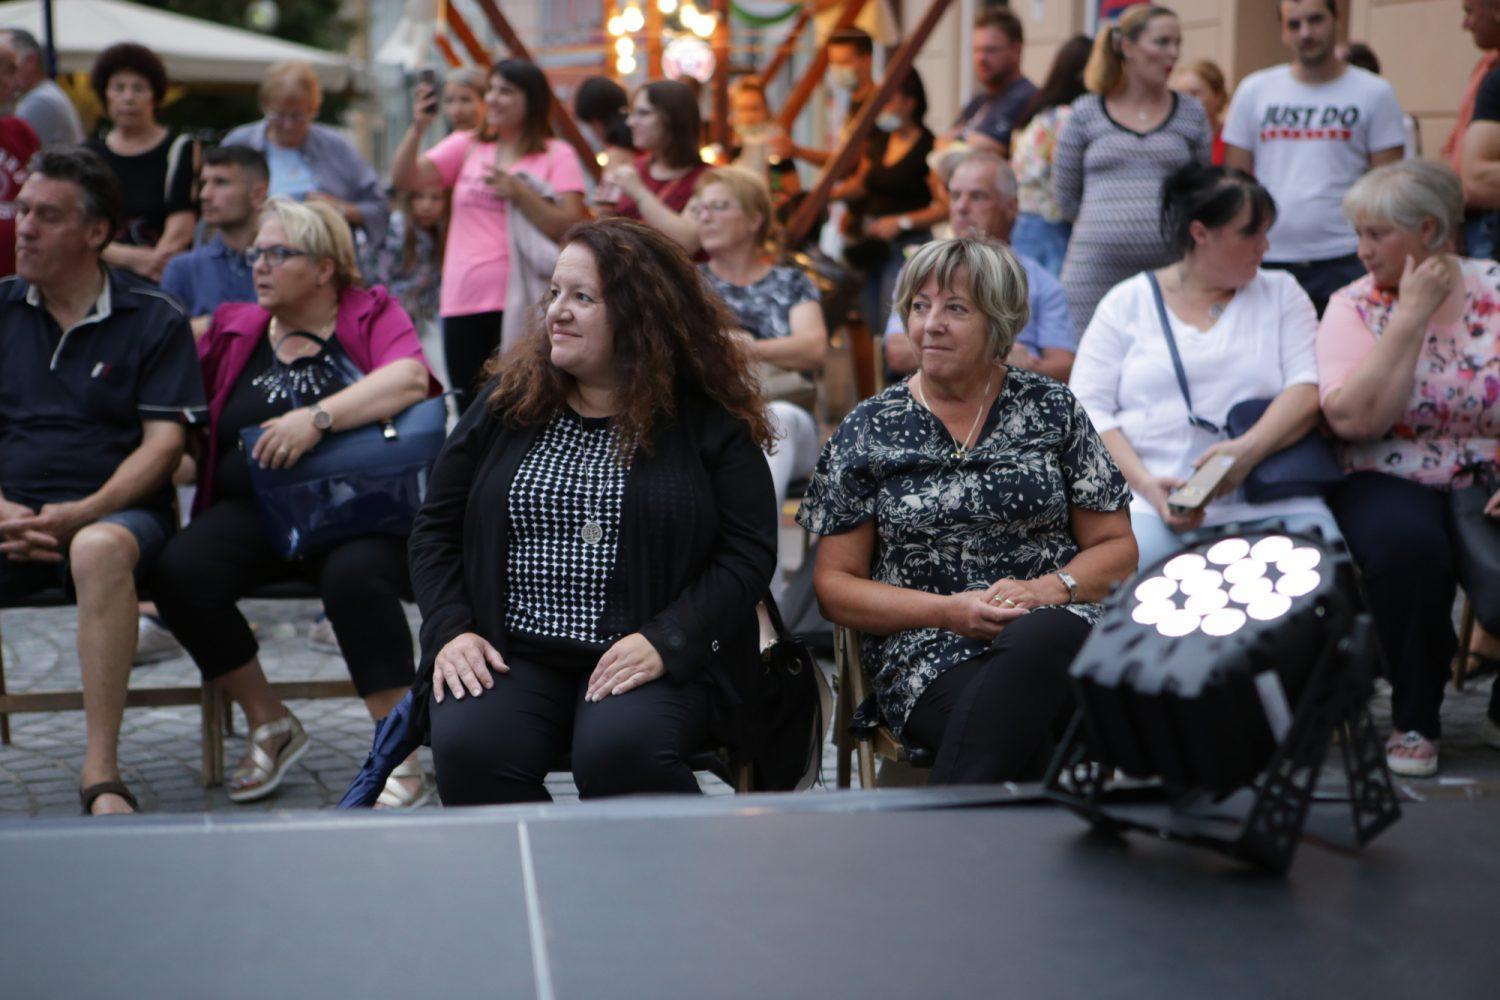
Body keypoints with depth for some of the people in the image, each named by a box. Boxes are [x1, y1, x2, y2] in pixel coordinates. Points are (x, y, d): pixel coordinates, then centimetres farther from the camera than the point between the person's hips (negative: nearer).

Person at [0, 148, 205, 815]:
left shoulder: (154, 320, 5)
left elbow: (164, 443, -2)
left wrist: (78, 515, -15)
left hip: (119, 512, -3)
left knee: (100, 549, -38)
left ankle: (101, 773, -34)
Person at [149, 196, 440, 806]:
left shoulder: (372, 315, 7)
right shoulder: (233, 329, 20)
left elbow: (410, 378, -13)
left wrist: (318, 417, -23)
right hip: (253, 510, 4)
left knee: (356, 576, -36)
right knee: (179, 572, -25)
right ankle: (270, 726, -6)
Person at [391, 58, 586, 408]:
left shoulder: (556, 156, 2)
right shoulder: (466, 146, 13)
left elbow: (570, 228, -8)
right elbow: (403, 180, 3)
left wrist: (517, 192, -16)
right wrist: (417, 128, -12)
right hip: (463, 301, 4)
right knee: (469, 407, 8)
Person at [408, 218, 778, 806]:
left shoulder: (709, 420, 3)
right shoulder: (507, 403, 11)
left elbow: (749, 551, -2)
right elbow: (436, 530, 14)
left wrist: (665, 641, -15)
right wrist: (452, 629, -3)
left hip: (658, 661, -2)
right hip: (512, 655, 2)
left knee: (622, 752, -34)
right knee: (468, 749, -29)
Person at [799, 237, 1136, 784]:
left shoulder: (1052, 409, 11)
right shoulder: (868, 431, 9)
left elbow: (1116, 547, 12)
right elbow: (834, 583, 8)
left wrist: (1047, 589, -9)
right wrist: (948, 611, -8)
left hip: (1055, 626, 2)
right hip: (927, 655, -2)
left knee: (1037, 641, -38)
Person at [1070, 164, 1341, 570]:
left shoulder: (1280, 293, 18)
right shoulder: (1127, 303, 13)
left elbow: (1308, 391, 3)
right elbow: (1089, 409, 4)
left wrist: (1249, 449, -16)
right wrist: (1145, 483, -13)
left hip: (1266, 502, 1)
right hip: (1149, 501, -1)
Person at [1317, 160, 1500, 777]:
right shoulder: (1354, 307, 2)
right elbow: (1353, 418, -16)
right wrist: (1412, 316, -14)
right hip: (1393, 481, -1)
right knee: (1404, 544, -34)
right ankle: (1414, 720, -10)